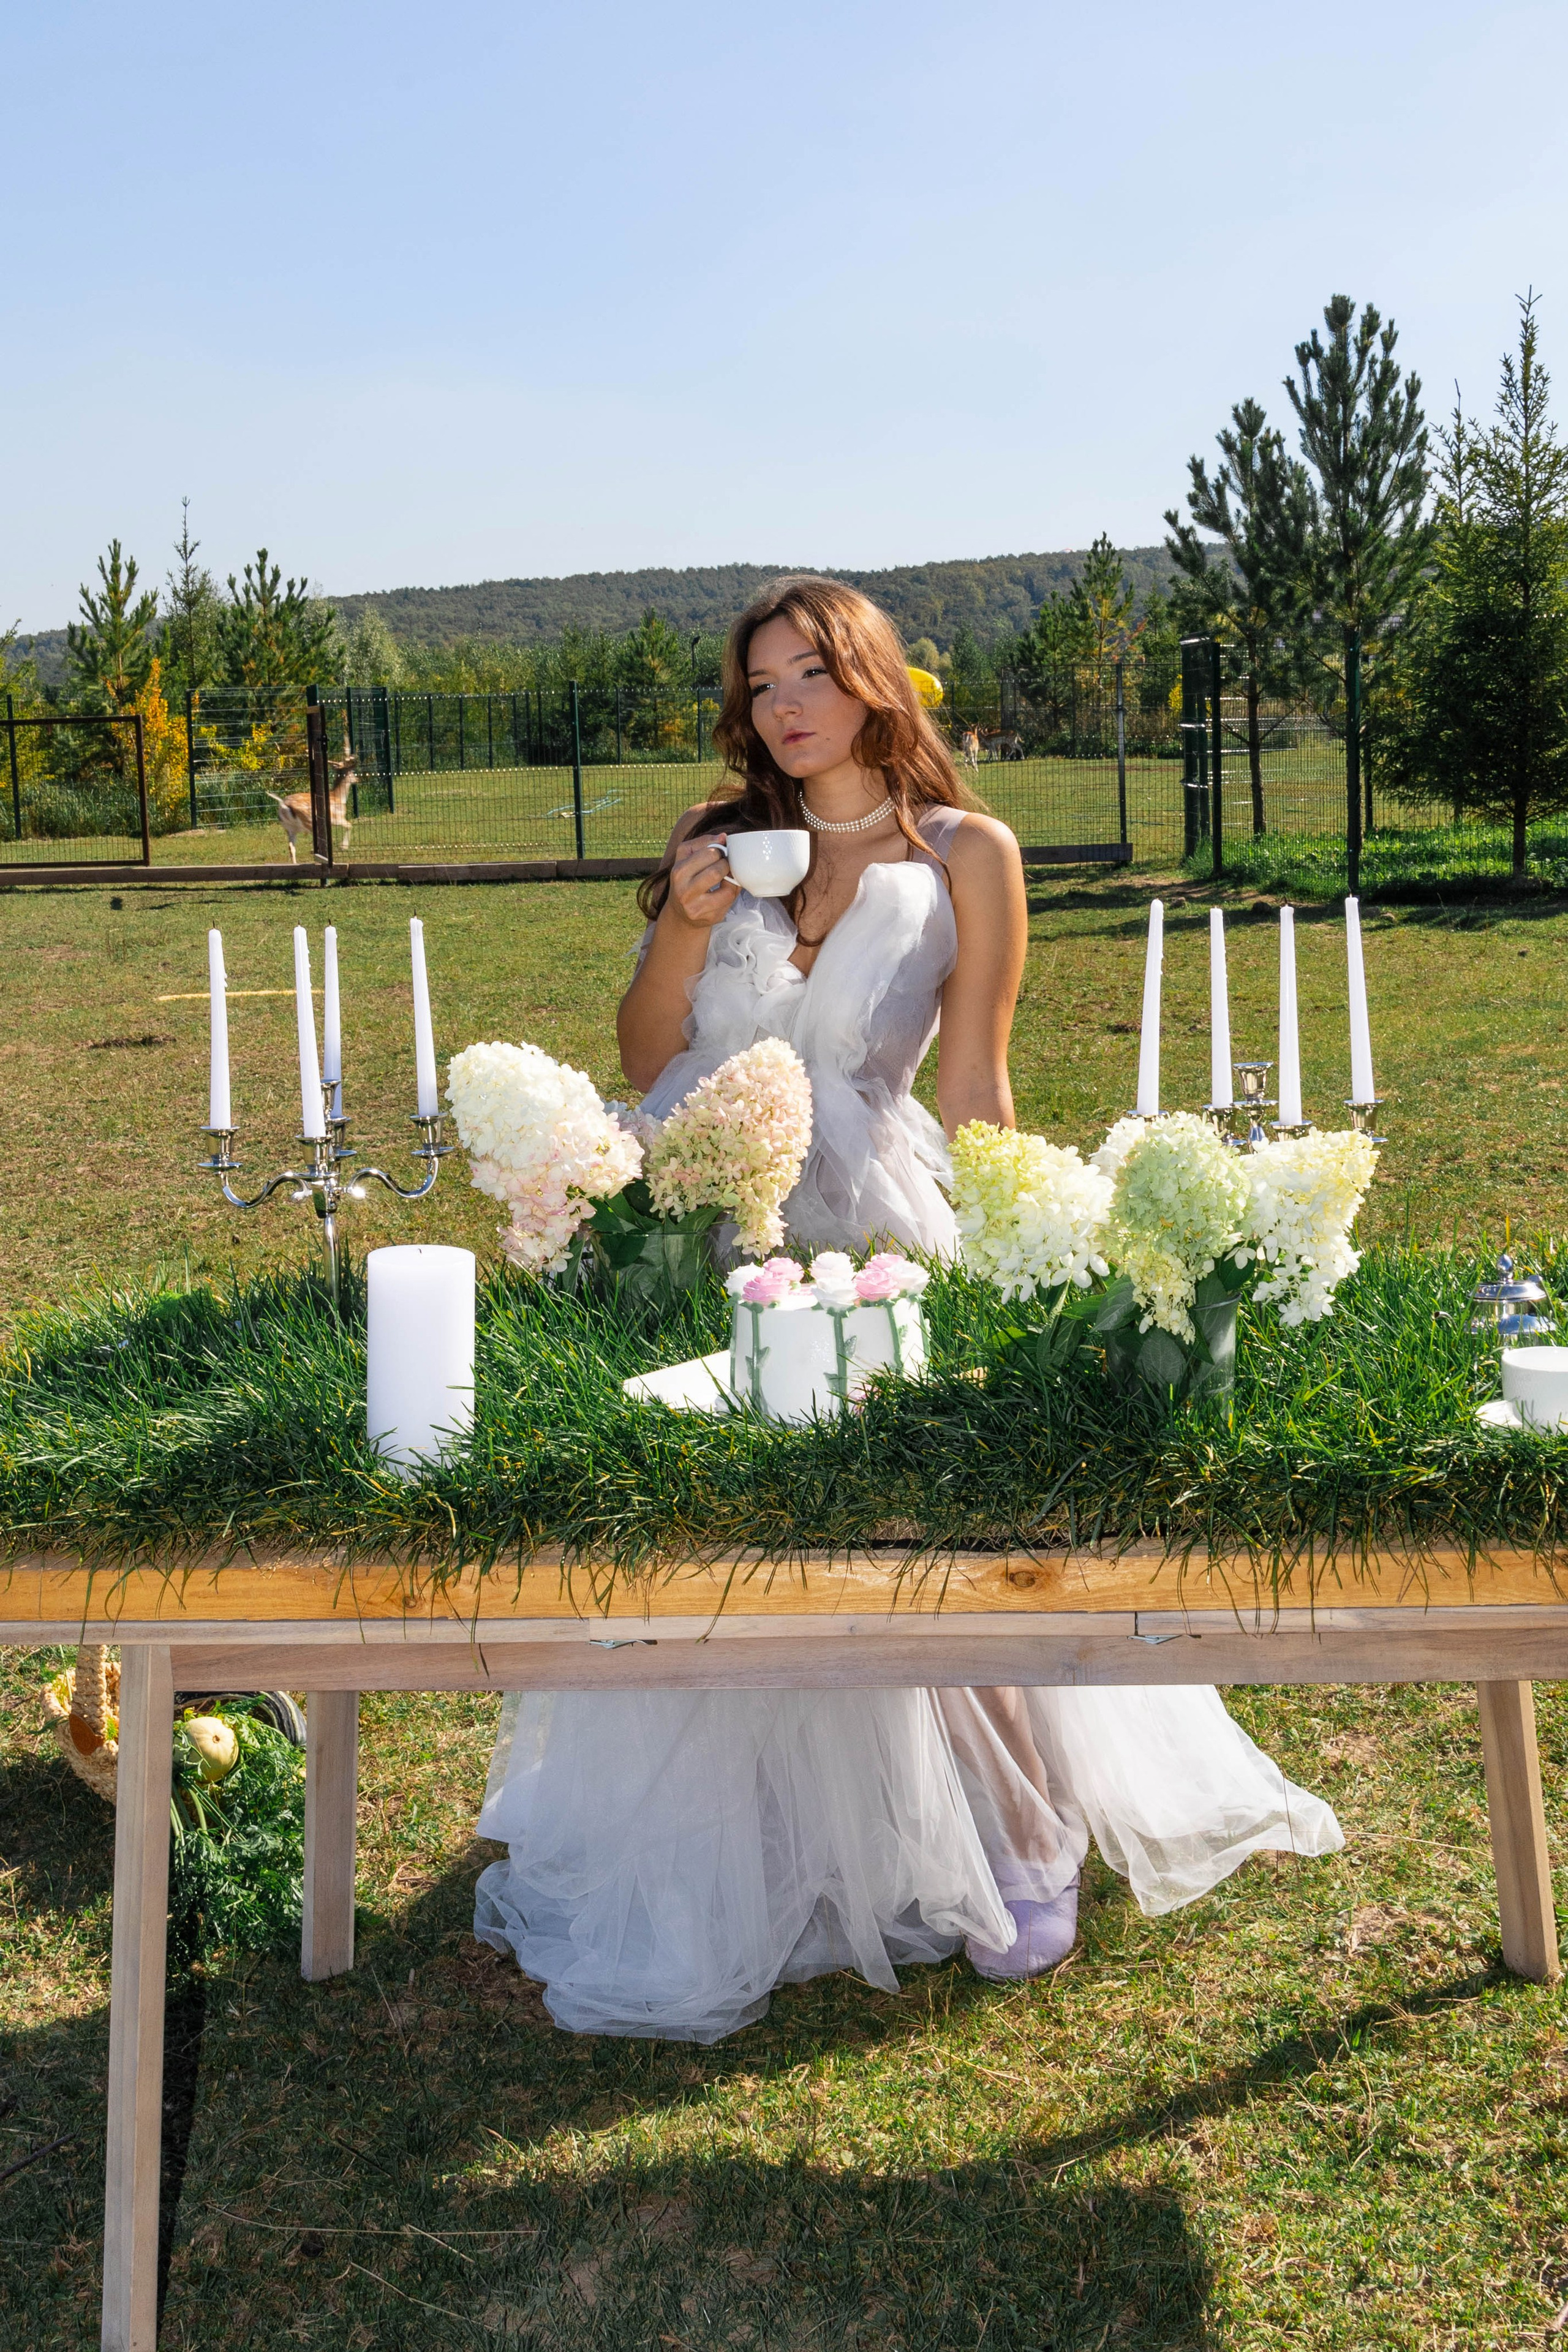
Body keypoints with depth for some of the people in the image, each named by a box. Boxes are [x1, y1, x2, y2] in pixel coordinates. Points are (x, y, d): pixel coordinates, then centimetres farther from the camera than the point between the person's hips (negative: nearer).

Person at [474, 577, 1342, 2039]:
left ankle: (1025, 1844, 17)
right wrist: (686, 925, -6)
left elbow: (973, 1082, 1)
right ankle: (708, 1872, 31)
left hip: (864, 1233, -3)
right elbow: (643, 1059, 9)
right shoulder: (721, 844, 10)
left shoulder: (965, 855, 3)